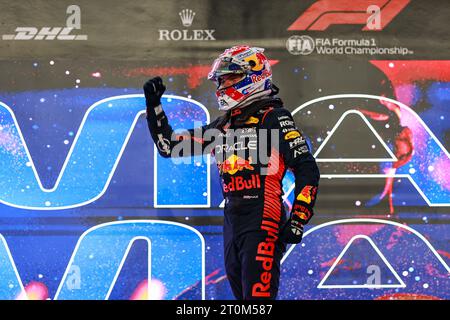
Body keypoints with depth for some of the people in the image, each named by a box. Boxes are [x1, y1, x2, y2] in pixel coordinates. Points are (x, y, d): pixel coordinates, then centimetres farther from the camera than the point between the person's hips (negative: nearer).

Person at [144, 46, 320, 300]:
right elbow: (170, 146, 22)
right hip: (232, 222, 8)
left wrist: (297, 221, -14)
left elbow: (307, 169, -8)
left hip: (264, 222, -8)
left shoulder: (273, 117, -4)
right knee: (241, 295, 11)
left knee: (257, 295, -16)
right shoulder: (222, 126, 17)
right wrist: (154, 105, 15)